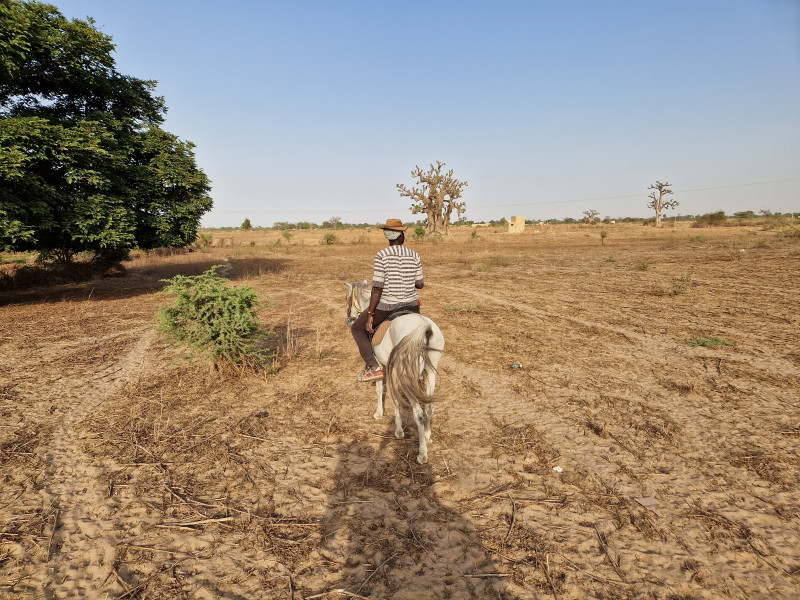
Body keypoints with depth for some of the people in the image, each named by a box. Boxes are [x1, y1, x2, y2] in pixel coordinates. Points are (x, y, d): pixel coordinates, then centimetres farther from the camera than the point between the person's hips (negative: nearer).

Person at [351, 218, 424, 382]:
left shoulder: (381, 256, -14)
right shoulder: (414, 256, -2)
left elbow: (377, 288, -17)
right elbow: (420, 284, 3)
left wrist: (369, 315, -11)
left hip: (385, 306, -4)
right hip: (411, 305, 4)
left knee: (357, 329, 18)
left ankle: (373, 367, 4)